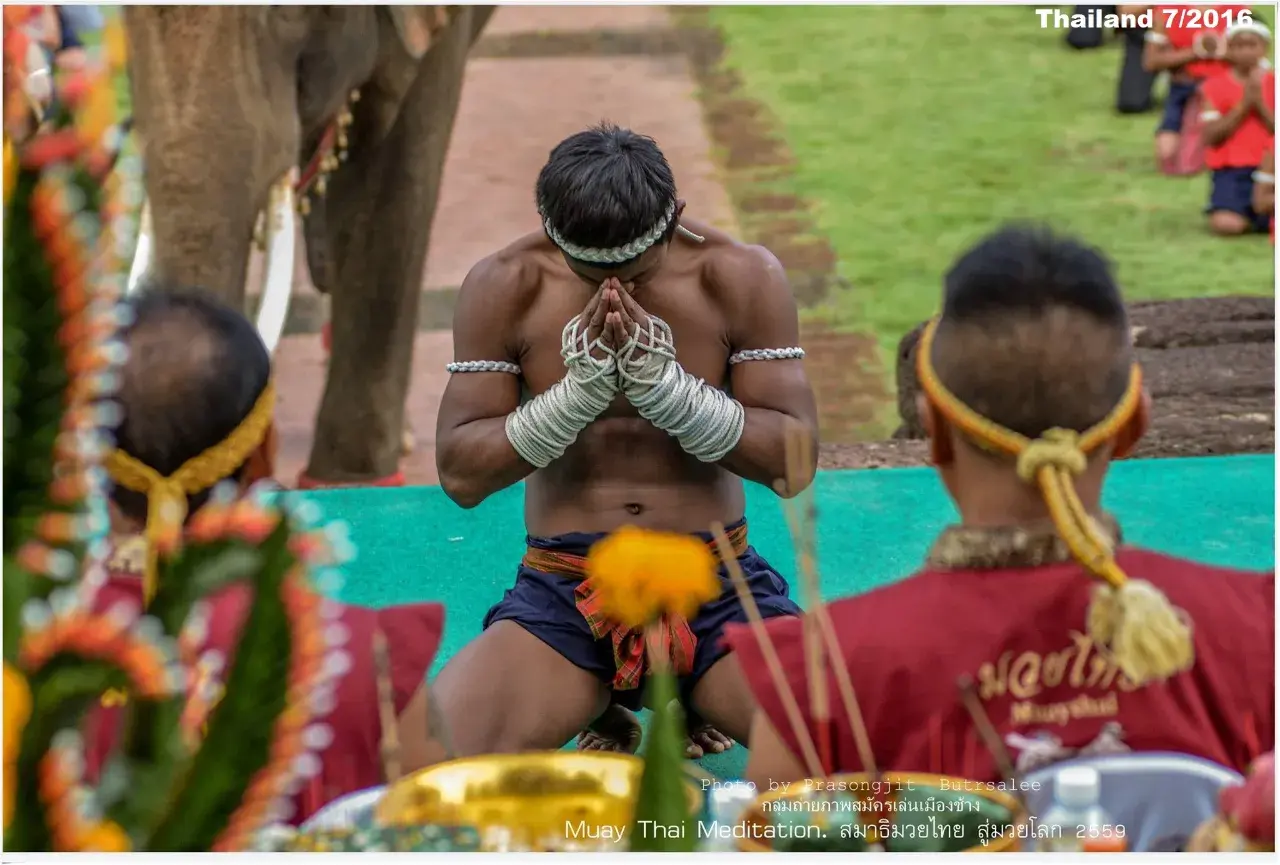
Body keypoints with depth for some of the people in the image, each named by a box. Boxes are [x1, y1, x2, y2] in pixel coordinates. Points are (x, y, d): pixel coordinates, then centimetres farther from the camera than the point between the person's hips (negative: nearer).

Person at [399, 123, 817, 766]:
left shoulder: (743, 278, -3)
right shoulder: (504, 289, -3)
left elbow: (794, 464, -6)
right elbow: (460, 475, -5)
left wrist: (664, 385, -19)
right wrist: (580, 390, -19)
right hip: (562, 588, 0)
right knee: (419, 760, -25)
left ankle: (698, 710, 8)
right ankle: (597, 708, 7)